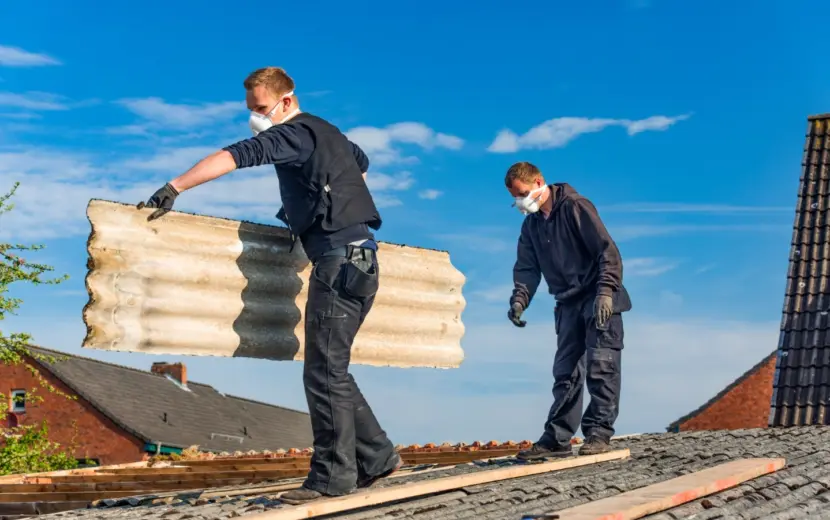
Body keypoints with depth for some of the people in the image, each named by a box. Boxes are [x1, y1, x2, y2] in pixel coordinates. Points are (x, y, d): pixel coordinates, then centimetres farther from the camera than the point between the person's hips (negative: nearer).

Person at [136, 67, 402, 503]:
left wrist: (174, 187, -32)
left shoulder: (295, 134, -9)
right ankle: (376, 456, 19)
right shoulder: (326, 132, 19)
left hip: (340, 261, -10)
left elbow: (237, 156, -25)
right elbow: (361, 163, 40)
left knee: (324, 373, -7)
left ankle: (332, 476, -3)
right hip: (355, 260, 10)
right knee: (330, 370, 14)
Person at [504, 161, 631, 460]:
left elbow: (607, 249, -17)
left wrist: (605, 291, -26)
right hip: (568, 305, 7)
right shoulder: (531, 225, 12)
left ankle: (599, 433, -7)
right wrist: (519, 299, -9)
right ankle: (557, 439, 6)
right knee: (565, 373, 6)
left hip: (598, 301, -7)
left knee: (600, 366, -9)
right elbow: (527, 267, 10)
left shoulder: (574, 206, -11)